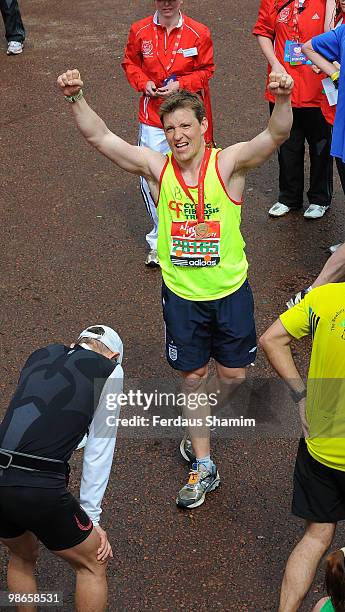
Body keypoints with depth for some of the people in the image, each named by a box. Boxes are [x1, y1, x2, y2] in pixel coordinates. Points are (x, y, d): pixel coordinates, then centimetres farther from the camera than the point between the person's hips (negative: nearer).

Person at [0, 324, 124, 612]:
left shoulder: (40, 355, 21)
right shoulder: (109, 370, 8)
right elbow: (100, 450, 9)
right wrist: (92, 517, 14)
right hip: (41, 489, -5)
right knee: (92, 564, 20)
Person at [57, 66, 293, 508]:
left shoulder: (228, 164, -15)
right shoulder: (156, 167, -10)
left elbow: (275, 136, -31)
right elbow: (100, 137, -15)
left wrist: (283, 99, -51)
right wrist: (75, 98, -31)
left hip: (230, 290, -1)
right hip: (181, 293, 2)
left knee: (233, 375, 10)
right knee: (191, 378, 11)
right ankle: (203, 468, 26)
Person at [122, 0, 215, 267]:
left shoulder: (199, 33, -4)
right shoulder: (139, 31, 0)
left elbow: (206, 70, 2)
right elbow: (130, 63, 13)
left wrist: (180, 84, -13)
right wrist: (144, 83, -6)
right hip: (152, 115, 1)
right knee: (149, 178, -2)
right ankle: (159, 241, 14)